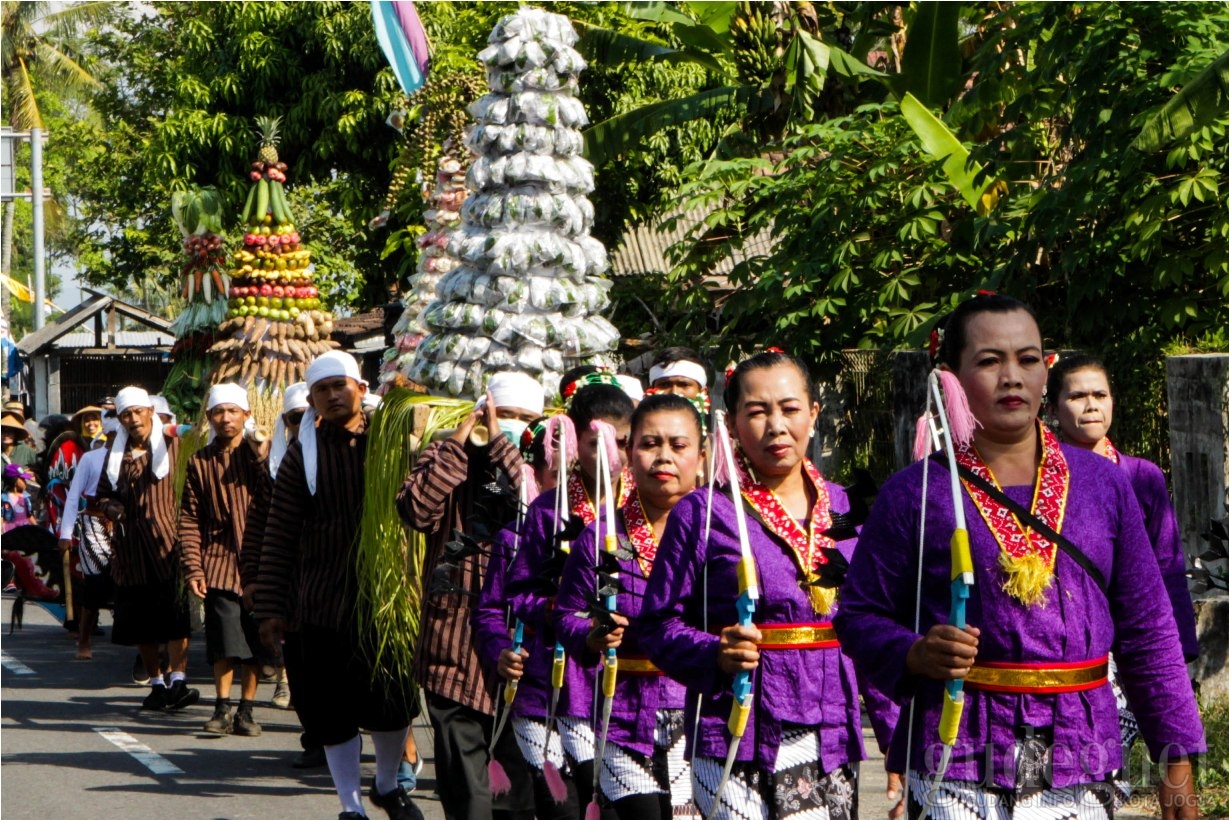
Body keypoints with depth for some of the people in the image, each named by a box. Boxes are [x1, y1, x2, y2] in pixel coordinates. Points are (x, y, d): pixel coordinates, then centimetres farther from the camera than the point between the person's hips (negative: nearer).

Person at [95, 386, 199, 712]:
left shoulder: (173, 445, 4)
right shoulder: (115, 452, 14)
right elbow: (104, 493, 23)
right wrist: (111, 508, 1)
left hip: (167, 540, -4)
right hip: (130, 545, 4)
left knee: (175, 611, -16)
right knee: (139, 618, 5)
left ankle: (178, 679, -20)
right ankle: (156, 683, 15)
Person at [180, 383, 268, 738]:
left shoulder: (261, 456, 5)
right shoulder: (199, 462, 6)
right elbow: (189, 520, 3)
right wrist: (193, 568, -4)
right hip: (219, 561, 0)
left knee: (254, 642, 4)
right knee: (224, 641, -7)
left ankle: (246, 711, 13)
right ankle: (222, 708, 2)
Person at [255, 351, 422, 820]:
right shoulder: (304, 452, 0)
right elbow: (280, 535, 0)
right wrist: (272, 607, -4)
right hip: (324, 601, -1)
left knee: (394, 702, 8)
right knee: (333, 711, 3)